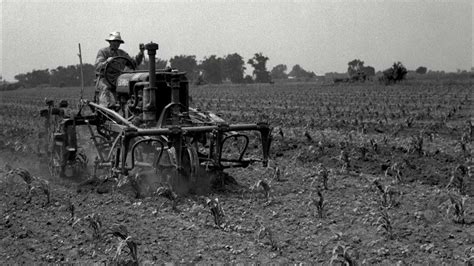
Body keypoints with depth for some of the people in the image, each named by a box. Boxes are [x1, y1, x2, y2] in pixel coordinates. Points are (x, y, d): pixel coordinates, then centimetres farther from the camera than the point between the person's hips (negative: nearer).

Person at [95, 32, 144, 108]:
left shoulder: (121, 53, 16)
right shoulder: (102, 52, 1)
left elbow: (134, 62, 9)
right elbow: (98, 66, -13)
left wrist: (141, 52, -4)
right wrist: (106, 61, -32)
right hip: (103, 78, -5)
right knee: (106, 88, -33)